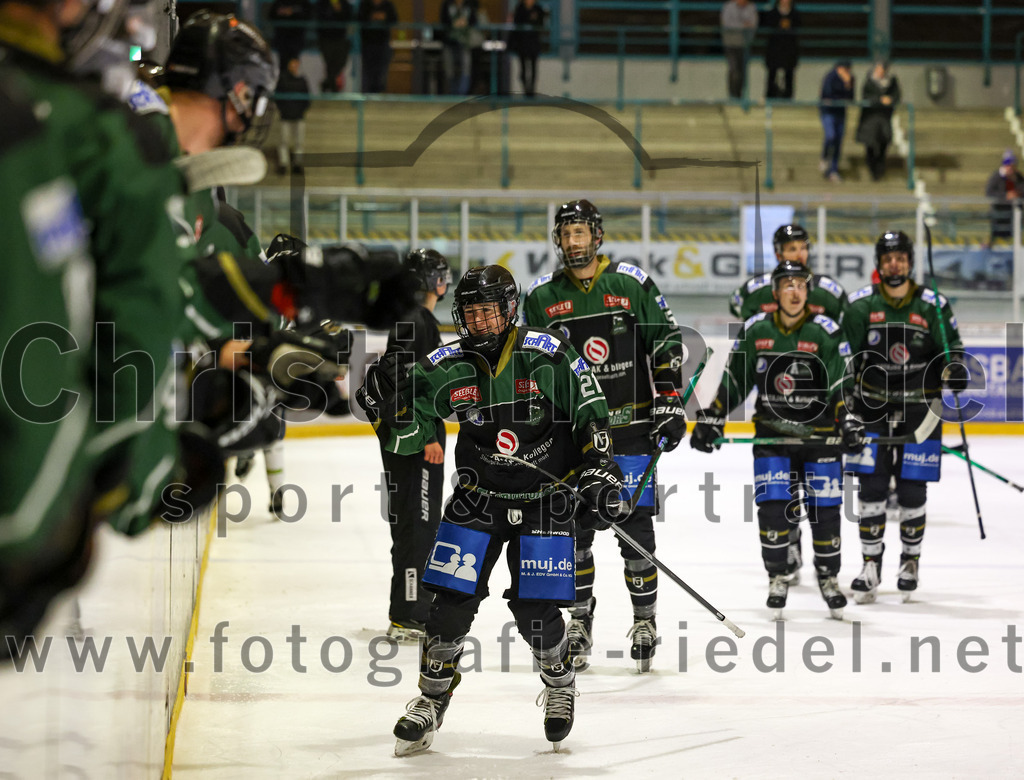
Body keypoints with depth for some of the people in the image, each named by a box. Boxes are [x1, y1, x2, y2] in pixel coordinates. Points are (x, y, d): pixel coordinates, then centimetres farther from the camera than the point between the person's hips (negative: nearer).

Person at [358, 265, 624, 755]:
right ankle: (432, 699, 13)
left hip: (545, 499, -2)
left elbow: (591, 416, -2)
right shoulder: (447, 368, -5)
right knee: (452, 599, -4)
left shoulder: (549, 357, -12)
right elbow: (411, 436, -1)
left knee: (534, 609, -5)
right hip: (478, 497, 2)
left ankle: (560, 684, 24)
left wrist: (598, 474, -7)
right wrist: (392, 405, -20)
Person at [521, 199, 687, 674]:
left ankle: (645, 619, 10)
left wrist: (669, 404, -4)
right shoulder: (541, 298, 5)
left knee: (635, 525, -3)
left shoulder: (632, 285, 0)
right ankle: (580, 618, 15)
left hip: (630, 425, -2)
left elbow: (666, 344, 3)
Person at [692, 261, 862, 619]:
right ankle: (778, 577, 11)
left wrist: (849, 422, -21)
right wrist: (710, 420, 4)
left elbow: (842, 385, -9)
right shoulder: (755, 330, 1)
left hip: (819, 433, -1)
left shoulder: (826, 332, -7)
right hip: (771, 432, 1)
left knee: (824, 509, 0)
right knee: (772, 507, -8)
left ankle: (828, 577, 20)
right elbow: (734, 380, 8)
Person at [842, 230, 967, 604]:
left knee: (912, 491, 0)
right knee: (871, 488, -3)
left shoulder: (933, 306, -2)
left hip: (919, 408, -1)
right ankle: (871, 565, 7)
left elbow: (951, 347, 6)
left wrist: (954, 368, -16)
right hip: (873, 407, 1)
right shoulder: (860, 305, 0)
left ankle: (910, 560, 20)